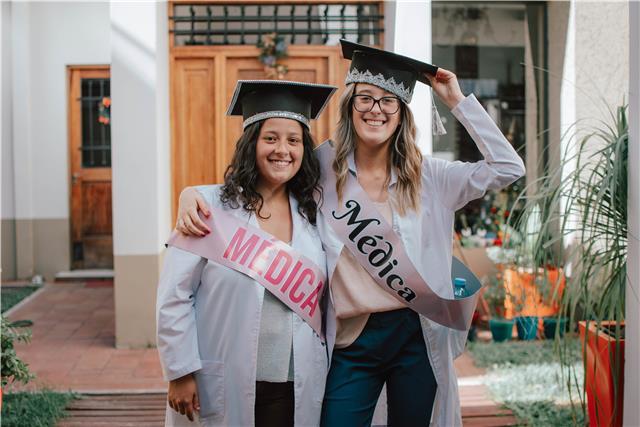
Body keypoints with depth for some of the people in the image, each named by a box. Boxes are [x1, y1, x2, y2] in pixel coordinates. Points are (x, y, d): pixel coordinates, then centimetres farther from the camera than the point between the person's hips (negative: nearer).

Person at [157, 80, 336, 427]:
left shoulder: (310, 213, 6)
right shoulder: (211, 206, -7)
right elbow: (174, 297, -8)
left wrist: (328, 372, 9)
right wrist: (181, 372, -11)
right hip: (222, 388, -3)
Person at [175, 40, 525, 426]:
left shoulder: (427, 176, 2)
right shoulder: (322, 172, 0)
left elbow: (509, 169, -2)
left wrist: (458, 101, -3)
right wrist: (192, 194, -13)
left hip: (418, 337, 1)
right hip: (352, 342, 0)